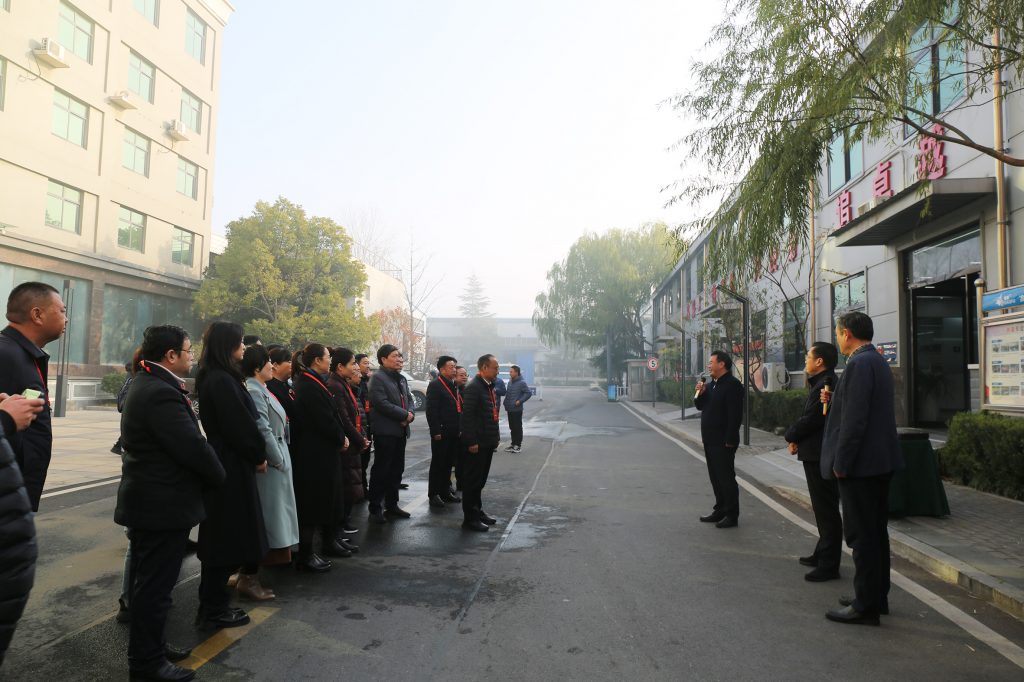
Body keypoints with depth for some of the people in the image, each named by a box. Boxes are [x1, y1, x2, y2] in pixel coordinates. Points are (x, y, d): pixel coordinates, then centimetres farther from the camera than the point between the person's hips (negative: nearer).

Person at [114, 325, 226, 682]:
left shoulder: (146, 384, 10)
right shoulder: (161, 393, -25)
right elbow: (194, 447, -26)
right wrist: (218, 476, -9)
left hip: (146, 500, 11)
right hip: (163, 505, -11)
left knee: (149, 581, 21)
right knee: (155, 585, 3)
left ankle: (149, 645, 36)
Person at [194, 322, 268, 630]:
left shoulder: (213, 378, 11)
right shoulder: (223, 381, -19)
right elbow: (240, 425, -19)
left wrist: (255, 454, 8)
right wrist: (259, 456, -4)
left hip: (223, 463, 10)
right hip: (231, 467, -10)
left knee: (221, 536, 17)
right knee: (227, 537, 1)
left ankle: (212, 605, 28)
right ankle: (214, 610, 13)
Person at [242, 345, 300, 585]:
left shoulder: (260, 389, 14)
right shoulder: (253, 390, -16)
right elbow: (263, 430, -22)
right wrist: (279, 461, -17)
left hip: (273, 461, 10)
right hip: (268, 464, -10)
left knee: (266, 517, 16)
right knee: (264, 518, -4)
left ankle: (250, 572, 26)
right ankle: (248, 578, 4)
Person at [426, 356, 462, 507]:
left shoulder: (453, 385, 16)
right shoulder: (435, 385, -10)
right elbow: (431, 410, -16)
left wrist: (460, 429, 14)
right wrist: (436, 431, -20)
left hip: (453, 433, 8)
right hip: (441, 433, -8)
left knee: (448, 463, 14)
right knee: (438, 464, 1)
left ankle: (445, 491, 24)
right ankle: (433, 494, 9)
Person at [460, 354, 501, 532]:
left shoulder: (490, 387, 14)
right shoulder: (473, 387, -16)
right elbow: (468, 416, -20)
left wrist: (495, 436, 16)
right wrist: (472, 442, -22)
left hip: (487, 442, 9)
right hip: (476, 443, -9)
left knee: (481, 479, 19)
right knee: (472, 480, 1)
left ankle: (478, 510, 31)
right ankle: (470, 517, 9)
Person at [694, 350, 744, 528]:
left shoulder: (732, 384, -14)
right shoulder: (710, 385, 15)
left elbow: (735, 415, -20)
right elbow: (700, 406, 19)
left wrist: (729, 440, -23)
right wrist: (700, 394, -1)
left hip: (723, 442, -9)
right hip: (710, 440, 9)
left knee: (726, 478, -2)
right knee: (715, 477, 15)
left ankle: (732, 515, 6)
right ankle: (720, 510, 26)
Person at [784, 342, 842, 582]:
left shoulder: (825, 385, -20)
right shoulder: (821, 383, 13)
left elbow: (811, 420, -23)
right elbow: (809, 418, 14)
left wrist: (791, 435, -6)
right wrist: (796, 437, -1)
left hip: (820, 456, -11)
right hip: (818, 455, 11)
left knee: (826, 510, -3)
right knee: (824, 509, 19)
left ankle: (828, 565, 4)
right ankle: (822, 554, 32)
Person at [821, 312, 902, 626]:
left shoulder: (859, 364, -18)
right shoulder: (878, 362, 13)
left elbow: (855, 419, -23)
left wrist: (841, 463, -18)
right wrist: (834, 400, 10)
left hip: (860, 463, -10)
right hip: (881, 461, 10)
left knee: (862, 535, -2)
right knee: (875, 532, 18)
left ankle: (866, 606, 7)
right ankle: (877, 597, 29)